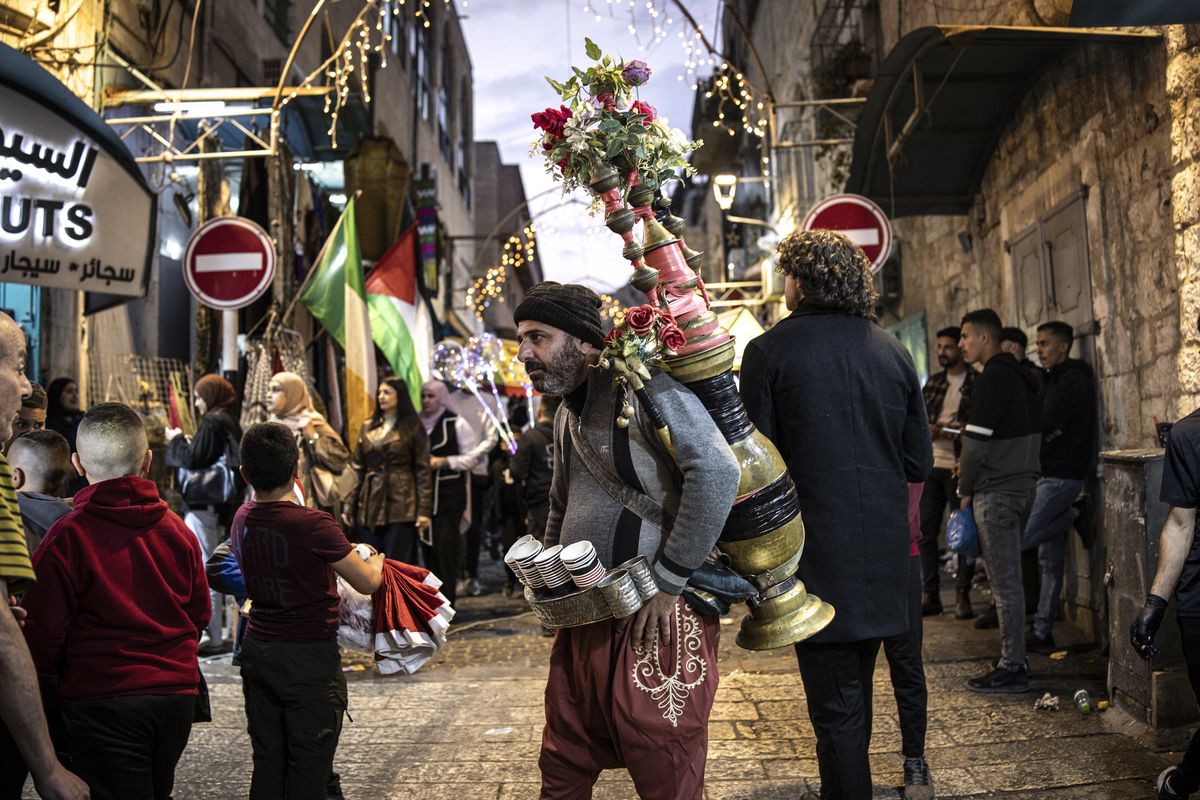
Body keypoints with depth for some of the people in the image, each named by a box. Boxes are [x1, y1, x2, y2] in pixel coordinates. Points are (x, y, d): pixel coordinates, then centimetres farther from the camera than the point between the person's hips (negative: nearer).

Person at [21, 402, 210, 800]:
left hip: (102, 702, -4)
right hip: (177, 696, 5)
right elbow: (199, 615, 9)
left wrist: (57, 672, 13)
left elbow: (42, 633, -7)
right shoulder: (178, 530, 1)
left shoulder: (67, 537, -12)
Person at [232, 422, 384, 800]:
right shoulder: (314, 524, -20)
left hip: (257, 651, 6)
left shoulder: (242, 519, 1)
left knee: (267, 764, 14)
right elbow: (367, 583, -12)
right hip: (310, 656, -6)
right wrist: (375, 558, 12)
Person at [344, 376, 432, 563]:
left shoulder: (413, 428, 1)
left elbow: (422, 469, -3)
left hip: (401, 505, -4)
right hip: (371, 505, 5)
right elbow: (356, 468, 12)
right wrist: (349, 505, 6)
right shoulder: (367, 429, 13)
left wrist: (424, 509, -10)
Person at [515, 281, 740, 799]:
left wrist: (667, 582, -22)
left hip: (655, 620, -8)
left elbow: (718, 473, -28)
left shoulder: (644, 387, -15)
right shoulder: (567, 410, 13)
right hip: (583, 621, 9)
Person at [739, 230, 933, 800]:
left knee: (834, 704, 2)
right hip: (885, 553, 6)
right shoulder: (892, 351, 6)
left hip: (815, 554, -5)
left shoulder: (769, 351, -8)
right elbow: (919, 462, 11)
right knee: (857, 685, 22)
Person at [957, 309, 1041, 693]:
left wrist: (965, 488, -6)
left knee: (1005, 582, -5)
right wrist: (971, 466, 17)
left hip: (996, 492, -10)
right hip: (1022, 484, 10)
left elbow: (976, 441, -17)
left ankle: (1012, 669, 0)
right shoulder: (1021, 376, 15)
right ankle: (1015, 659, 22)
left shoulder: (993, 378, -15)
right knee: (1009, 577, 15)